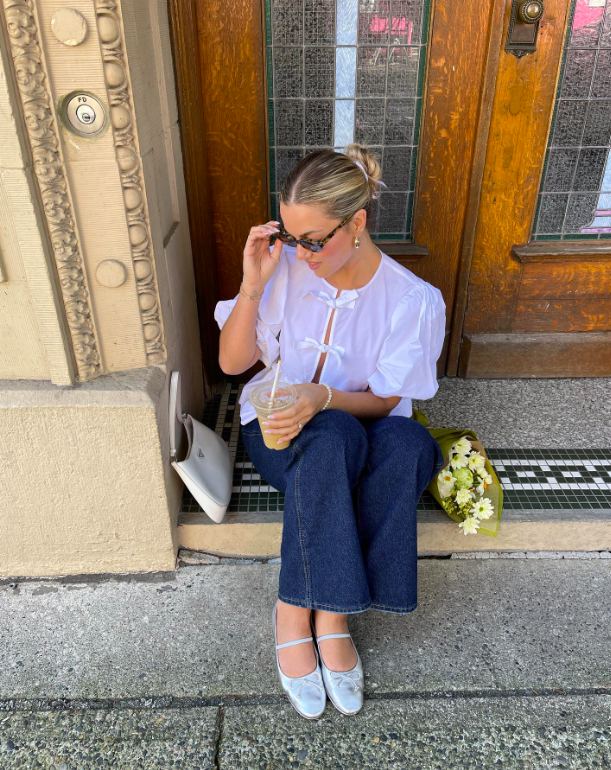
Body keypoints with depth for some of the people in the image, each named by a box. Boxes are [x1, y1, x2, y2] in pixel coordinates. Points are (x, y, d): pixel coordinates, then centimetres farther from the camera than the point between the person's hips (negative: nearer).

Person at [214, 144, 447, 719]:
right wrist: (253, 286, -20)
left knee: (409, 443, -34)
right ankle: (329, 618, -23)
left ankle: (308, 610, -25)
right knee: (334, 437, -36)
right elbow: (231, 362, -4)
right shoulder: (285, 268, -9)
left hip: (366, 432, 1)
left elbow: (384, 400, -8)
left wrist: (322, 398, -29)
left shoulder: (412, 299, -11)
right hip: (280, 431, 0)